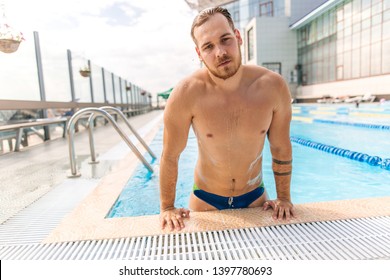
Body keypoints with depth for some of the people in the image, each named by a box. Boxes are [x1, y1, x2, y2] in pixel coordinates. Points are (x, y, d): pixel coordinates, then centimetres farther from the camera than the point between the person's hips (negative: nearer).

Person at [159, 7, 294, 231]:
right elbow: (170, 156, -14)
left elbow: (281, 149, -7)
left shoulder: (272, 86, -19)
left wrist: (284, 199, 0)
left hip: (255, 195, 2)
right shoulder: (186, 94, -25)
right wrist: (167, 208, -7)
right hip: (206, 199, -1)